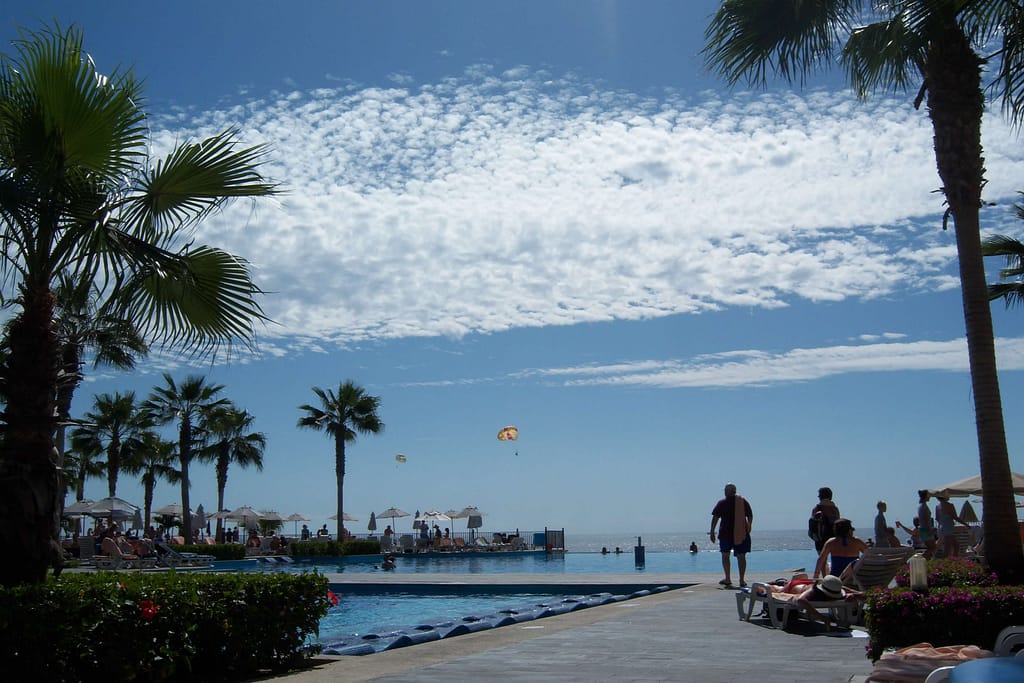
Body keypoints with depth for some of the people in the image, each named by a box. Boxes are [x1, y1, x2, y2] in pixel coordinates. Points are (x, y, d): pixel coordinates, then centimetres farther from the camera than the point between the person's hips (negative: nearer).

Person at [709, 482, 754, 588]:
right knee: (741, 556, 7)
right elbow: (750, 516, 11)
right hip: (742, 533, 2)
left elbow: (715, 518, -6)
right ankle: (742, 580, 6)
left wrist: (712, 532, -3)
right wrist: (749, 527, 27)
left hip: (726, 533, -2)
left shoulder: (722, 503, -2)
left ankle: (728, 579, 7)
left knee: (725, 555, 11)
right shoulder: (743, 501, 5)